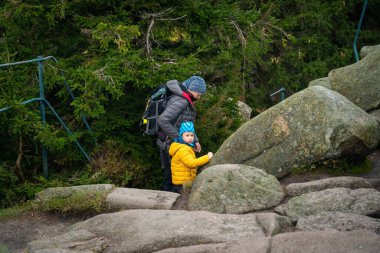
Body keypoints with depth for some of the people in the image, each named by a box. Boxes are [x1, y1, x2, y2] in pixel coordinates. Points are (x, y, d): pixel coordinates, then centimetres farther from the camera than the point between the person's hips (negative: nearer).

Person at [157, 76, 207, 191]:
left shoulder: (187, 101, 13)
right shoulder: (180, 101, -20)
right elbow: (162, 120, -31)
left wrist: (195, 140, 10)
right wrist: (177, 137, -23)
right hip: (170, 144, -10)